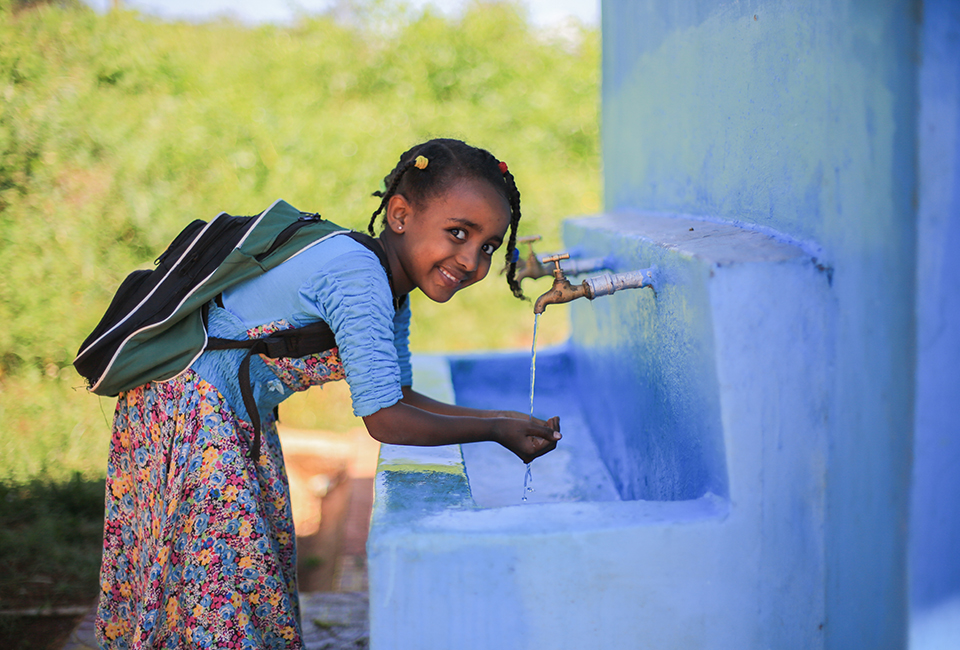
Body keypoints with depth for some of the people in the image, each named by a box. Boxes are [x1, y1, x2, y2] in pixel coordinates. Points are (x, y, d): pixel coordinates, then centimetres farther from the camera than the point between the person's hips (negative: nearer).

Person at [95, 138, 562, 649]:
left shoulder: (390, 293, 4)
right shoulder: (359, 280, -27)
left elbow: (399, 395, 12)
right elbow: (384, 421, -25)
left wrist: (502, 420, 2)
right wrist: (494, 429, -14)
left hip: (235, 420, 10)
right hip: (187, 410, -10)